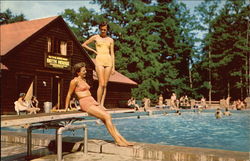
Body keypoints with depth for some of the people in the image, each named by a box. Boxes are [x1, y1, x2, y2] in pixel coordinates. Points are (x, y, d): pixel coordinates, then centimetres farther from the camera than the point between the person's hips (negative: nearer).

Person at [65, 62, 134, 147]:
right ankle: (118, 141, -17)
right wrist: (66, 108, 5)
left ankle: (122, 139, -11)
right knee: (107, 117, -21)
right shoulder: (75, 81, -3)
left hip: (93, 102, 8)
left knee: (107, 117, -8)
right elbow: (69, 94, 2)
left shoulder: (84, 80, 22)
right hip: (86, 104, -8)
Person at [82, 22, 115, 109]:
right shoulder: (95, 37, 9)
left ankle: (102, 104, 3)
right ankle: (98, 104, -5)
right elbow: (84, 44, 15)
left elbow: (112, 53, 10)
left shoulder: (110, 40, 13)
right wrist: (94, 51, 7)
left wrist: (113, 67, 4)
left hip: (108, 61, 3)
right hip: (99, 60, -3)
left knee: (105, 85, 0)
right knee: (101, 84, -12)